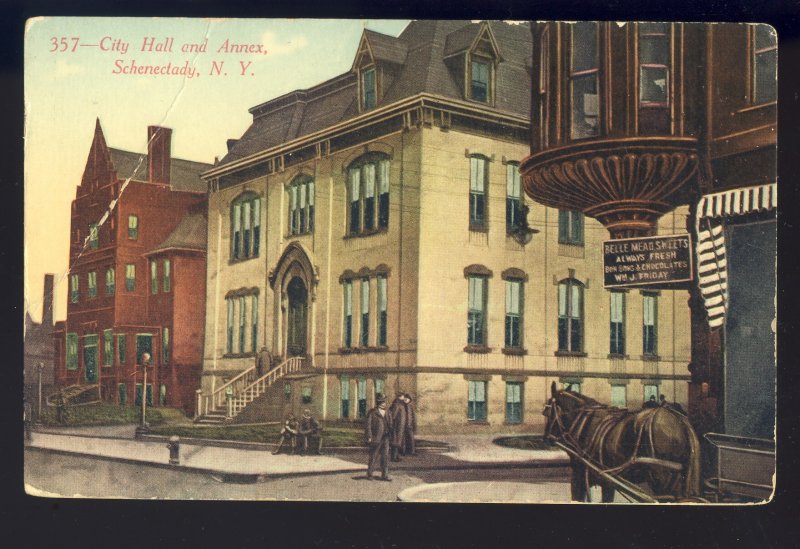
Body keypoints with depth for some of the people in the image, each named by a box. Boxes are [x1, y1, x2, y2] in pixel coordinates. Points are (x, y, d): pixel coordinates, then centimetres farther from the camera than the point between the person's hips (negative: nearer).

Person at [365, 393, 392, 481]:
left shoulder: (388, 413, 12)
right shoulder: (372, 412, -5)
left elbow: (390, 425, 16)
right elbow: (368, 425, -7)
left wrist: (391, 436, 11)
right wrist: (369, 437, -12)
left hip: (385, 438, 5)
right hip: (375, 439, -5)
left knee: (385, 457, 3)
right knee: (374, 457, 1)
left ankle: (385, 475, 8)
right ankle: (369, 474, 14)